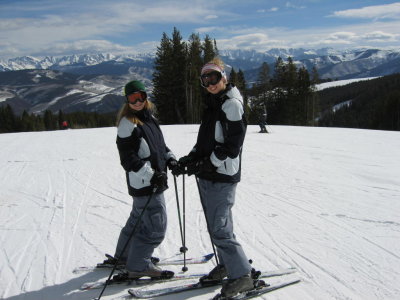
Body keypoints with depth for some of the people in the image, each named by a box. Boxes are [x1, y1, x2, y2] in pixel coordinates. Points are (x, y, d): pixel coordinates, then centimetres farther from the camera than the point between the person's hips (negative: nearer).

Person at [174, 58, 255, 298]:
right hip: (208, 177, 9)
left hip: (222, 176, -9)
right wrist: (189, 159, 7)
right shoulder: (213, 105, 17)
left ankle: (242, 275, 3)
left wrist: (208, 163, -19)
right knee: (216, 225, 16)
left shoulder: (232, 104, -11)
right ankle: (227, 265, 31)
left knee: (220, 229, -8)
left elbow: (232, 144, -18)